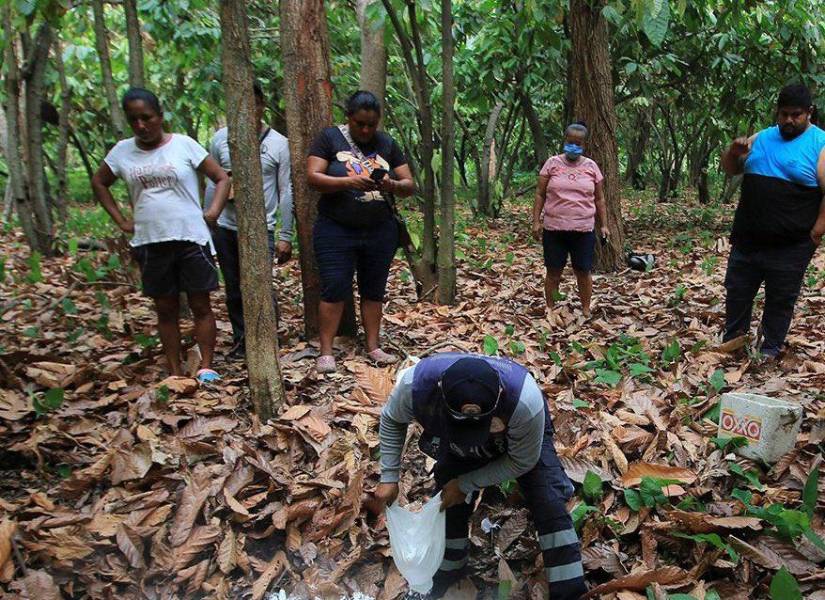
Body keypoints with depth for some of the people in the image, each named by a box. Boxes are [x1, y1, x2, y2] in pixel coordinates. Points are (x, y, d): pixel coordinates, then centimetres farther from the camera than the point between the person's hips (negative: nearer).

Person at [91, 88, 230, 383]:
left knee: (200, 305, 1)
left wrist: (213, 212, -9)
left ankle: (206, 369, 9)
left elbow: (222, 178, 3)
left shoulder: (184, 144, -2)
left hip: (191, 239, -3)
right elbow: (99, 183, 21)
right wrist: (121, 220, 11)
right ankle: (175, 373, 18)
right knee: (166, 310, 9)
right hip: (150, 244, 3)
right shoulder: (122, 151, 6)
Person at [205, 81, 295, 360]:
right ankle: (241, 339, 28)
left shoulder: (278, 143, -2)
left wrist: (285, 237, -4)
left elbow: (285, 192, -2)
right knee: (234, 291, 12)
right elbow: (212, 184, 10)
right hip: (225, 229, 3)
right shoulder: (220, 138, 5)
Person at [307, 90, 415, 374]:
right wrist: (349, 182, -25)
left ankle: (373, 347, 18)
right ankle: (326, 351, 3)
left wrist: (393, 185, -19)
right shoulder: (329, 138, -1)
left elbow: (410, 185, 5)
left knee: (374, 290, 9)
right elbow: (313, 177, -10)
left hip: (380, 232, 3)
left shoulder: (387, 144, 7)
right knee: (334, 290, -4)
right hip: (336, 231, -3)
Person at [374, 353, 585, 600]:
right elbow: (391, 420, -14)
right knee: (448, 505, 2)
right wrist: (389, 478, -17)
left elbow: (522, 461, -24)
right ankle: (447, 570, 32)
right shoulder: (415, 383, -40)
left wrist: (465, 484, -23)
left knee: (549, 505, -14)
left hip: (525, 440, -2)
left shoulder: (526, 401, -46)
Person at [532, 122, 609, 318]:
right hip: (553, 229, -1)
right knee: (553, 272, 7)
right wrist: (536, 221, -5)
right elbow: (540, 194, 2)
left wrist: (603, 225, 7)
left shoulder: (591, 166, 6)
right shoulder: (552, 163, 2)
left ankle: (586, 311, 22)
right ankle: (550, 310, 20)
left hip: (584, 230, 1)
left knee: (583, 272, 7)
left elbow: (599, 199, 11)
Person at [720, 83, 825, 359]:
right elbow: (730, 169, 13)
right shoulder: (762, 138, 8)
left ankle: (770, 349, 22)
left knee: (781, 299, 7)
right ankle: (731, 343, 29)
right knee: (737, 291, 13)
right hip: (747, 239, 5)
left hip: (790, 246, -4)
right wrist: (734, 151, -8)